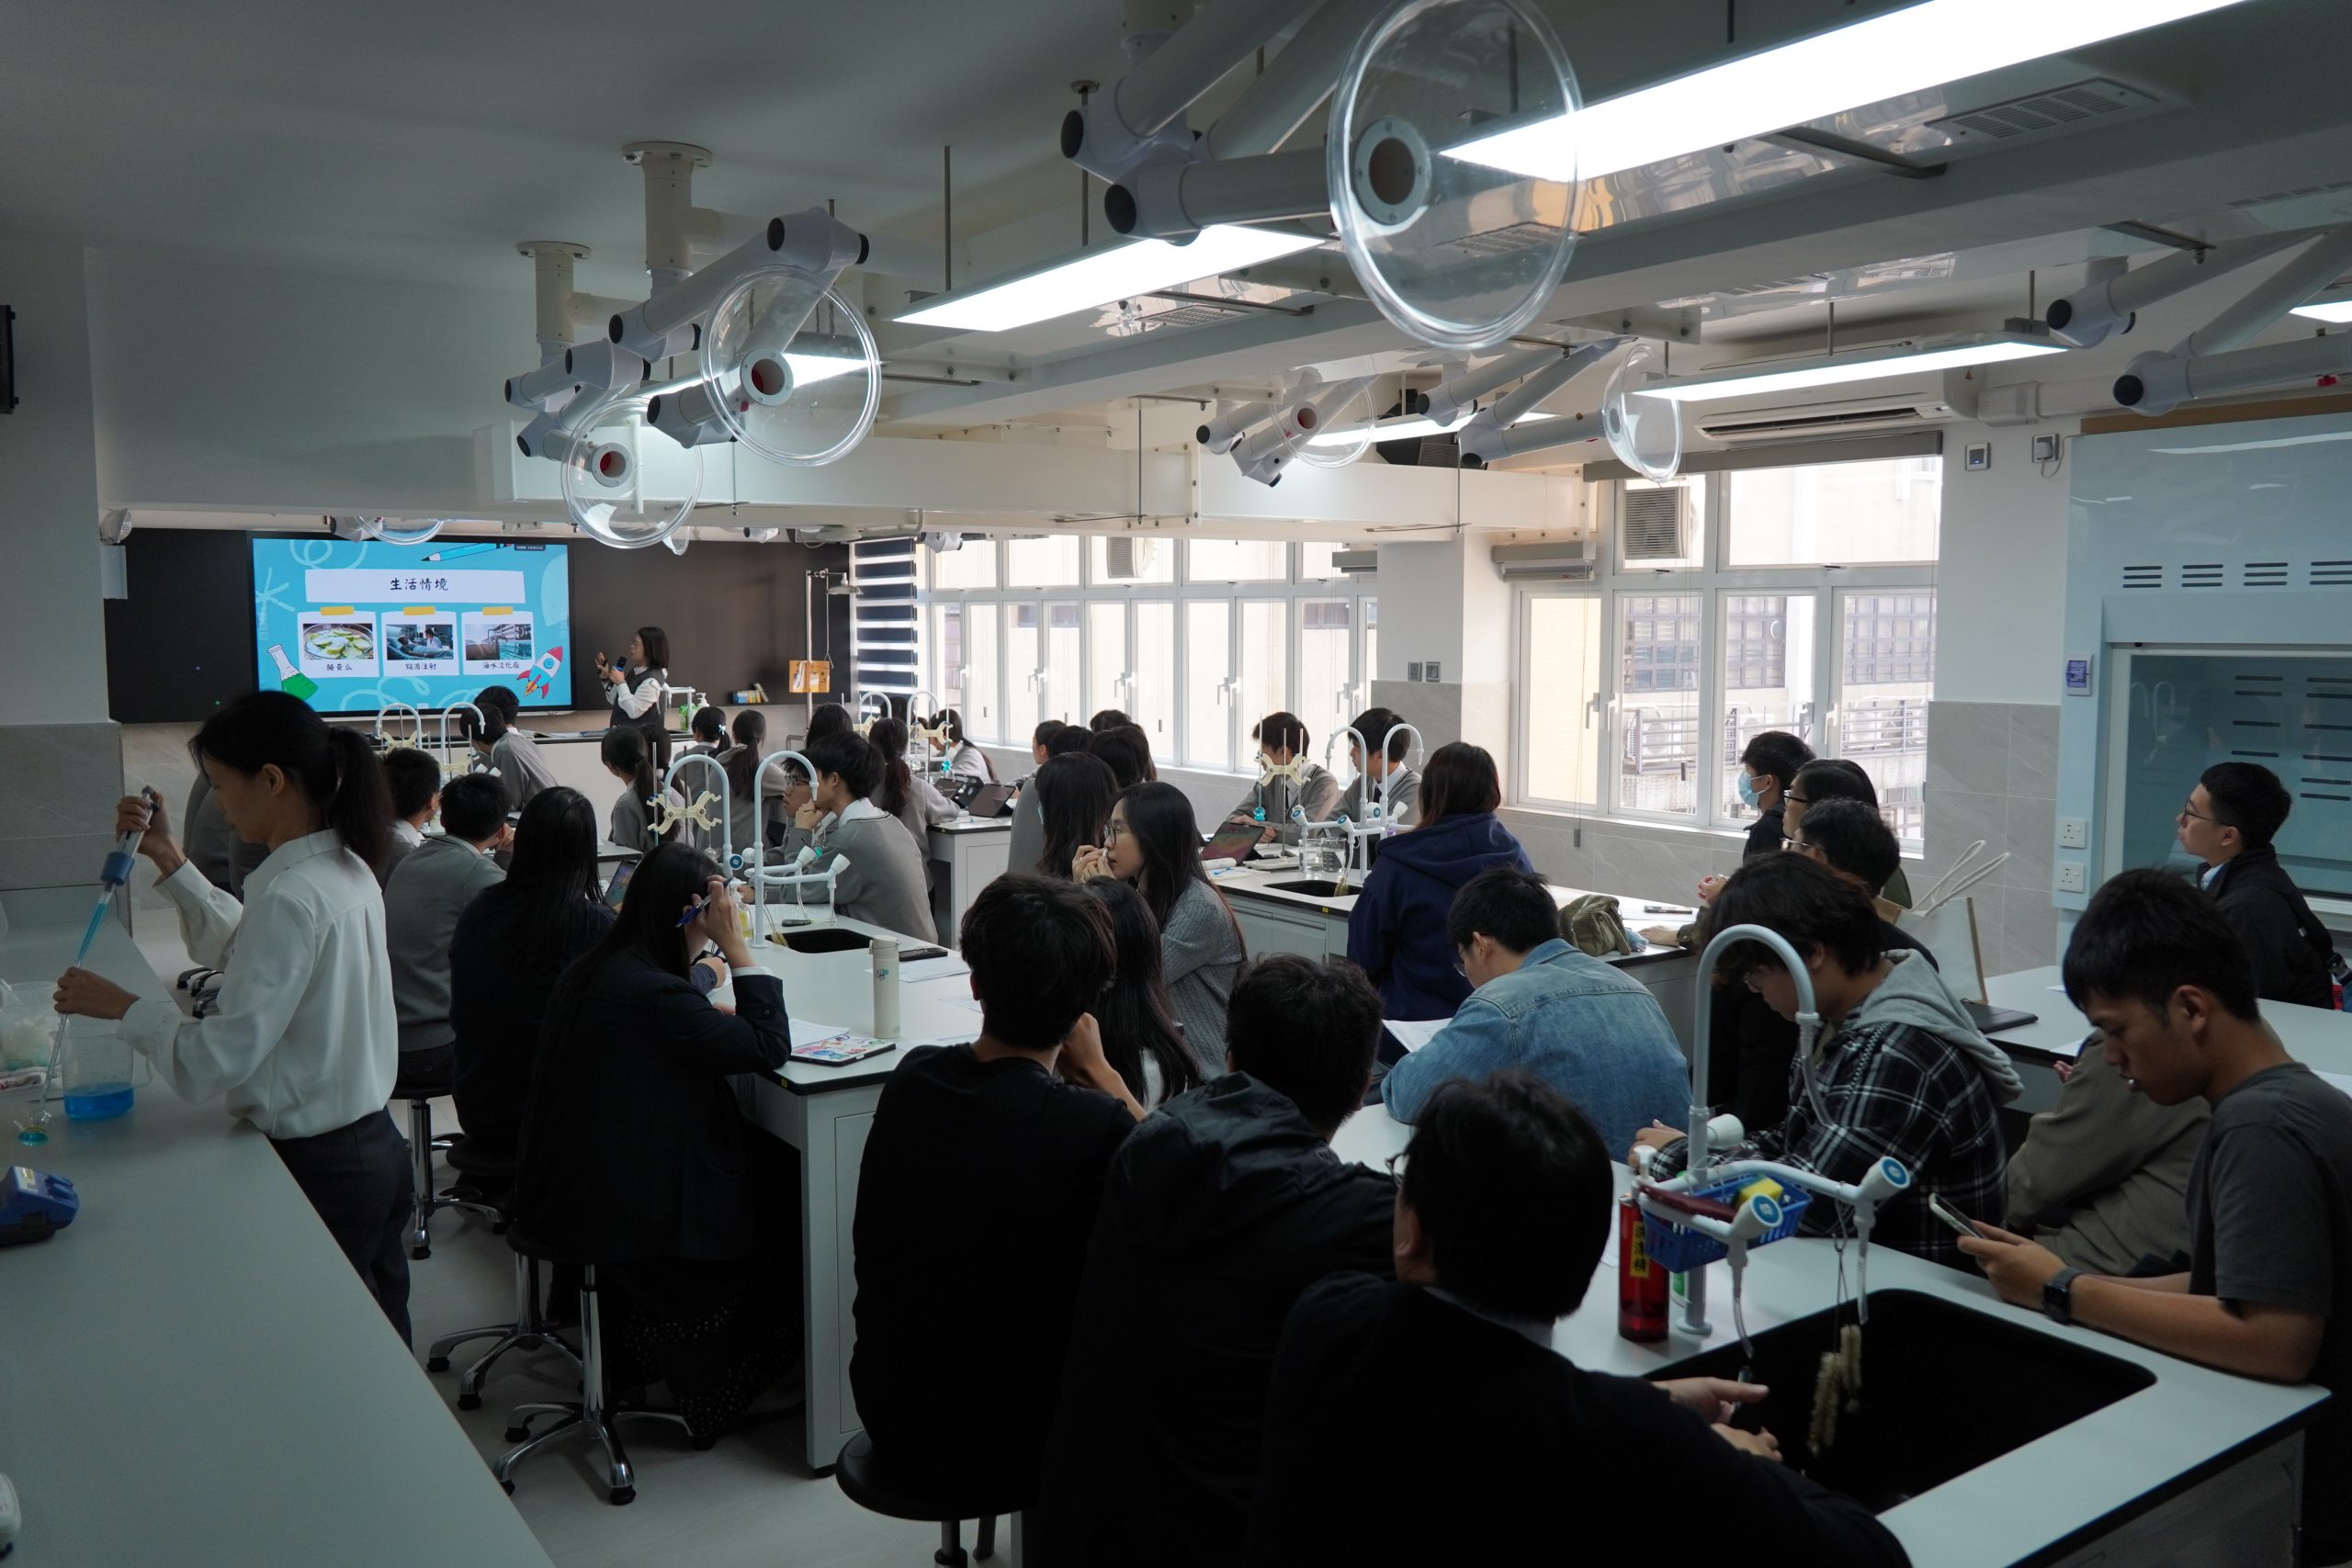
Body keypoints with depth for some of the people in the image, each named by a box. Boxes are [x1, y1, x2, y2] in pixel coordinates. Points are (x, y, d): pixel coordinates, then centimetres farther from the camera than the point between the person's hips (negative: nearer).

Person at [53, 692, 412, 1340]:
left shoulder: (291, 897, -23)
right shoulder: (347, 868, 5)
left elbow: (219, 1058, -23)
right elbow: (249, 956, 22)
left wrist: (122, 1007, -8)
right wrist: (169, 861, 17)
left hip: (316, 1166, -9)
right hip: (375, 1147, 9)